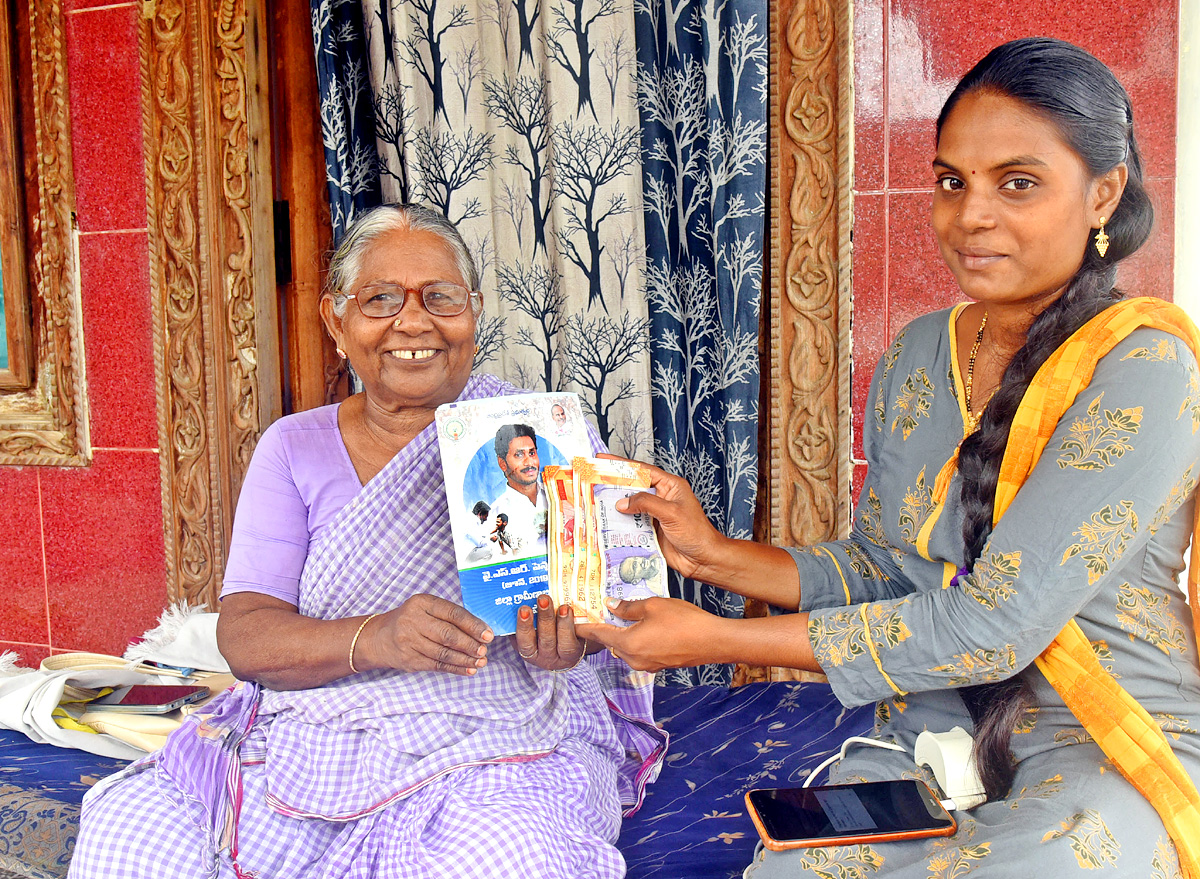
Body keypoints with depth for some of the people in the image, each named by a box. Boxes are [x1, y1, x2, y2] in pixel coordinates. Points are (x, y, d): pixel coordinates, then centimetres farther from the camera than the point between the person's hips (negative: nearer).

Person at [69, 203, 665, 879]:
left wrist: (567, 633, -23)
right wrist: (373, 639, -21)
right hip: (308, 738, 3)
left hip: (507, 738, -2)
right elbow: (244, 633, -1)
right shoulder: (295, 449, 9)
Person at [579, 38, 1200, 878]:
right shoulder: (917, 353, 6)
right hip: (928, 741, 4)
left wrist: (718, 640, -20)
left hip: (1112, 755, -3)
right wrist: (717, 555, -5)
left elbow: (993, 626, -22)